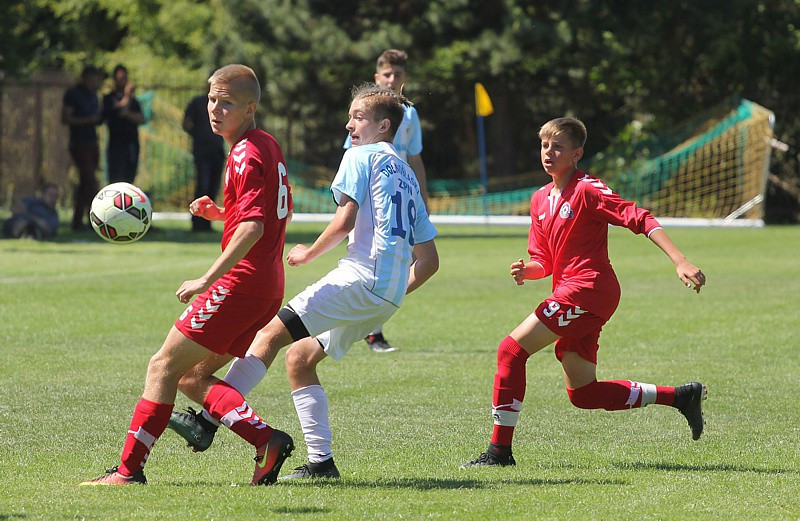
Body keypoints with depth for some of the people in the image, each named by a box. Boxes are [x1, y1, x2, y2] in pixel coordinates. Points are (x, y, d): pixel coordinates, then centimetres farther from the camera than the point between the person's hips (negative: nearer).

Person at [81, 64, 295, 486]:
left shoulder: (246, 155, -14)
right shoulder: (268, 147, 16)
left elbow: (252, 228, -24)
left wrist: (207, 280, -24)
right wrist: (220, 213, 17)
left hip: (241, 279, -10)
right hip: (268, 288, 10)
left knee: (164, 366, -3)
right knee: (191, 375, 12)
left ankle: (130, 468, -2)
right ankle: (267, 440, -2)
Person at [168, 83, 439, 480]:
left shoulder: (361, 157, 2)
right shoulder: (407, 175, 26)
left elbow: (343, 222, -11)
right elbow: (429, 259, 24)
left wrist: (308, 254, 3)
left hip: (361, 277, -9)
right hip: (388, 296, 9)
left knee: (272, 333, -13)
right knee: (299, 356, 15)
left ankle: (209, 420, -23)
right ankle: (320, 461, 9)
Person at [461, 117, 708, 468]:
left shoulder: (587, 190, -9)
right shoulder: (540, 199, 17)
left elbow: (639, 219, -15)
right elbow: (544, 260, 19)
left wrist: (680, 262, -24)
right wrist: (527, 270, -5)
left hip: (587, 288, -9)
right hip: (568, 291, 9)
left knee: (511, 350, -15)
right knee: (582, 393, 11)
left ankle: (500, 450, -12)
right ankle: (681, 396, 19)